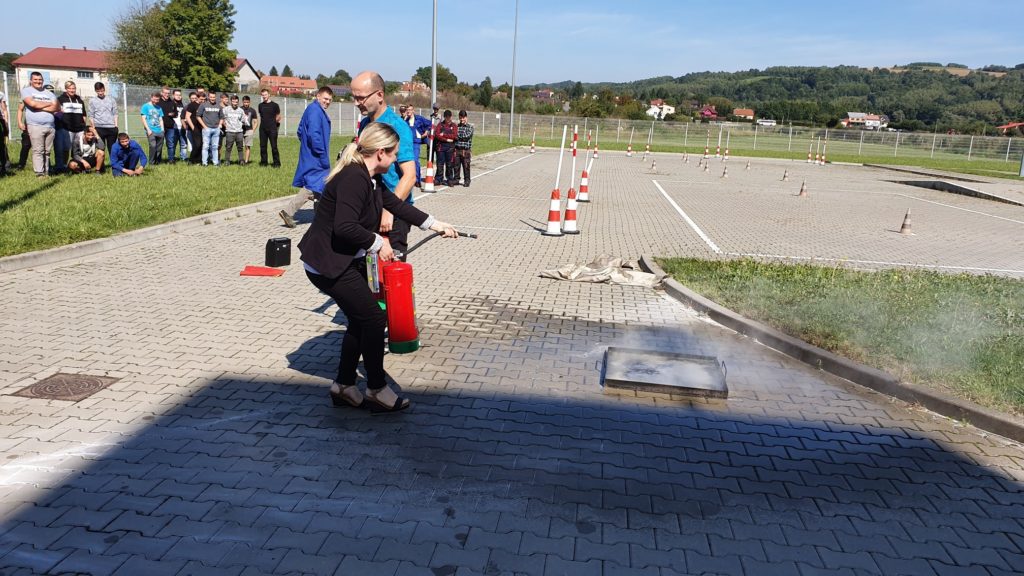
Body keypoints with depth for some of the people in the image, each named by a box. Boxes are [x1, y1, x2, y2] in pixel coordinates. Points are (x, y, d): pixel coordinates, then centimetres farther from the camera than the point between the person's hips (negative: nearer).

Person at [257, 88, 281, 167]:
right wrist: (264, 122, 12)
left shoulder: (274, 105, -1)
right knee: (262, 146, 6)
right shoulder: (260, 105, 11)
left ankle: (277, 163, -1)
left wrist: (272, 122, 10)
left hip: (272, 129, -4)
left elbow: (278, 117, 5)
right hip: (263, 129, 4)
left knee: (274, 147, -6)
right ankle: (263, 162, 15)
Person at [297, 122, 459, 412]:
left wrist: (437, 225, 21)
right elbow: (344, 226, -31)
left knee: (360, 321, 14)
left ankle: (344, 386, 26)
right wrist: (378, 243, -18)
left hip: (348, 260, 10)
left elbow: (397, 206, 18)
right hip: (327, 264, -10)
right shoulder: (353, 177, -23)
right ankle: (377, 390, 9)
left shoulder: (371, 179, 8)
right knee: (374, 318, -5)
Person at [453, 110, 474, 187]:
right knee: (456, 166, 5)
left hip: (466, 150, -3)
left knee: (466, 166, 1)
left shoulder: (470, 126, 1)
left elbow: (467, 136, -11)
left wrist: (458, 136, -6)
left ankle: (467, 181, 10)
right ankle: (456, 180, 16)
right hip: (457, 149, 3)